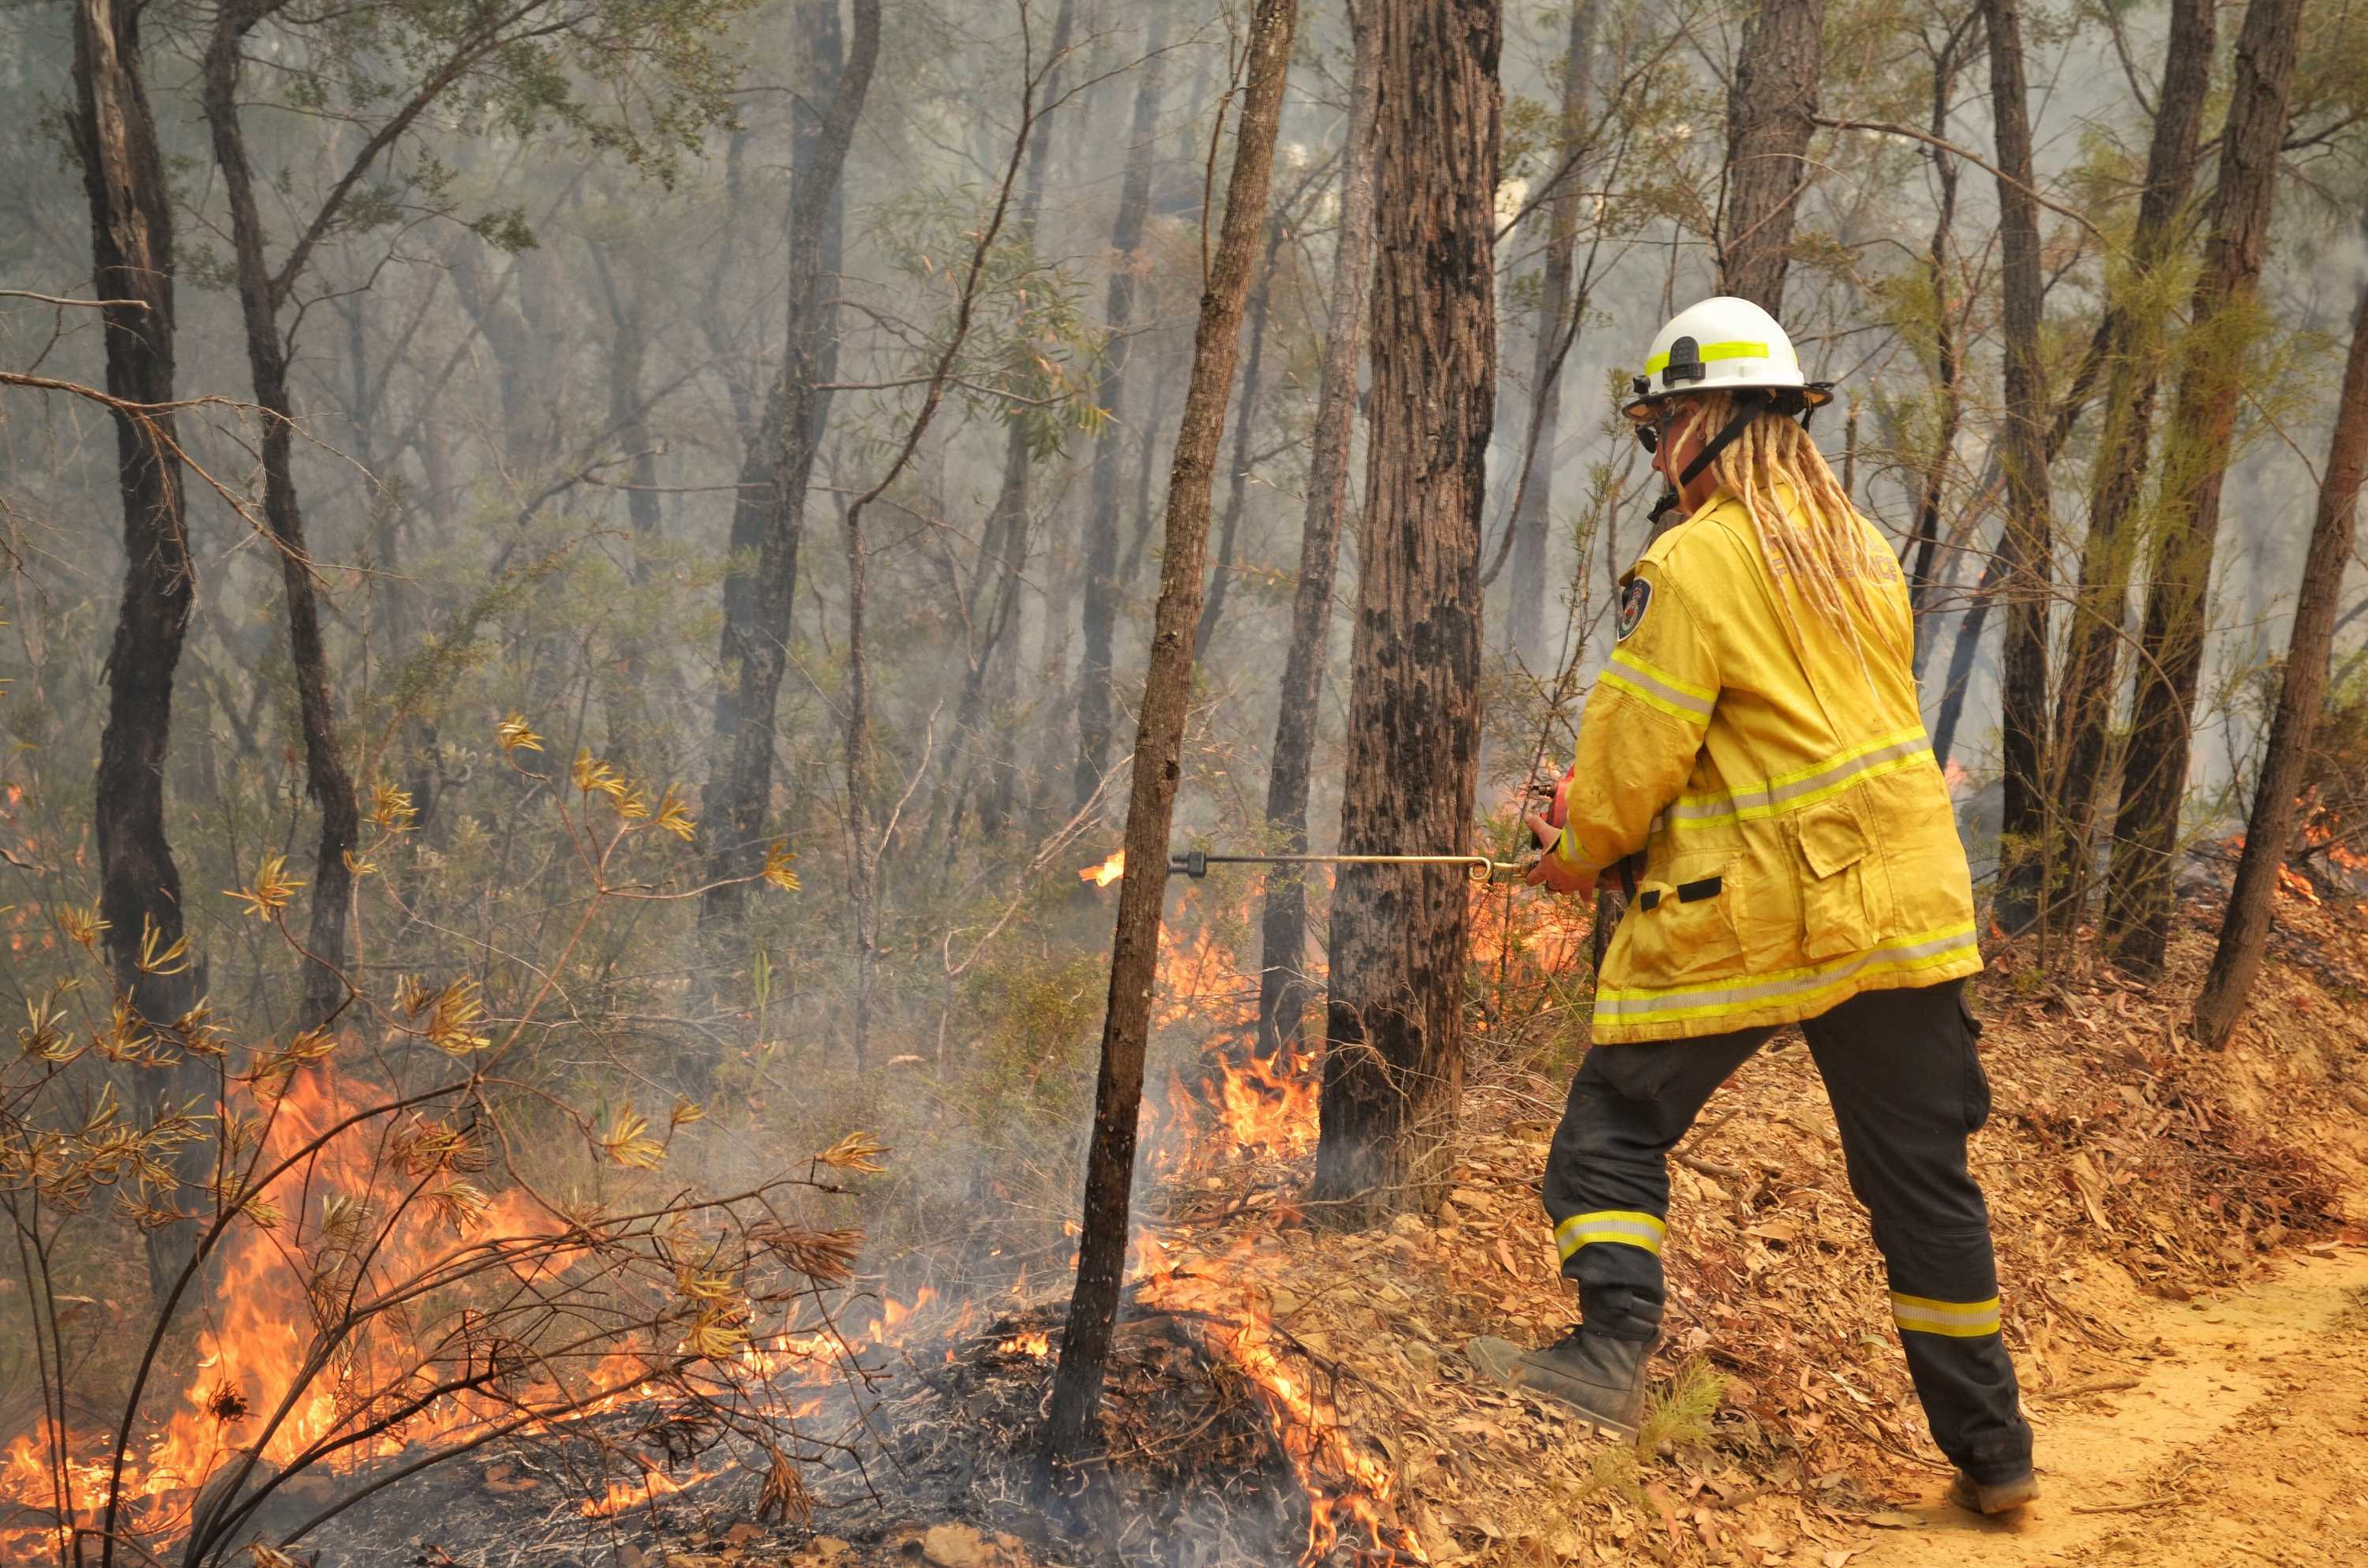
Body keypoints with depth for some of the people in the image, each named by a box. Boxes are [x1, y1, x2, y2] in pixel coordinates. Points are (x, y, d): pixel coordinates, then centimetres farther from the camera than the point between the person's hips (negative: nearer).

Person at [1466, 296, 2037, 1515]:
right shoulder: (1860, 547, 11)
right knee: (1919, 1168, 12)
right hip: (1903, 905, 6)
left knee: (1616, 1127, 7)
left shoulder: (1692, 563, -12)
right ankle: (1989, 1447, 17)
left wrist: (1578, 854, 8)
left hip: (1742, 914, -6)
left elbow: (1638, 748, -12)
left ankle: (1612, 1348, -9)